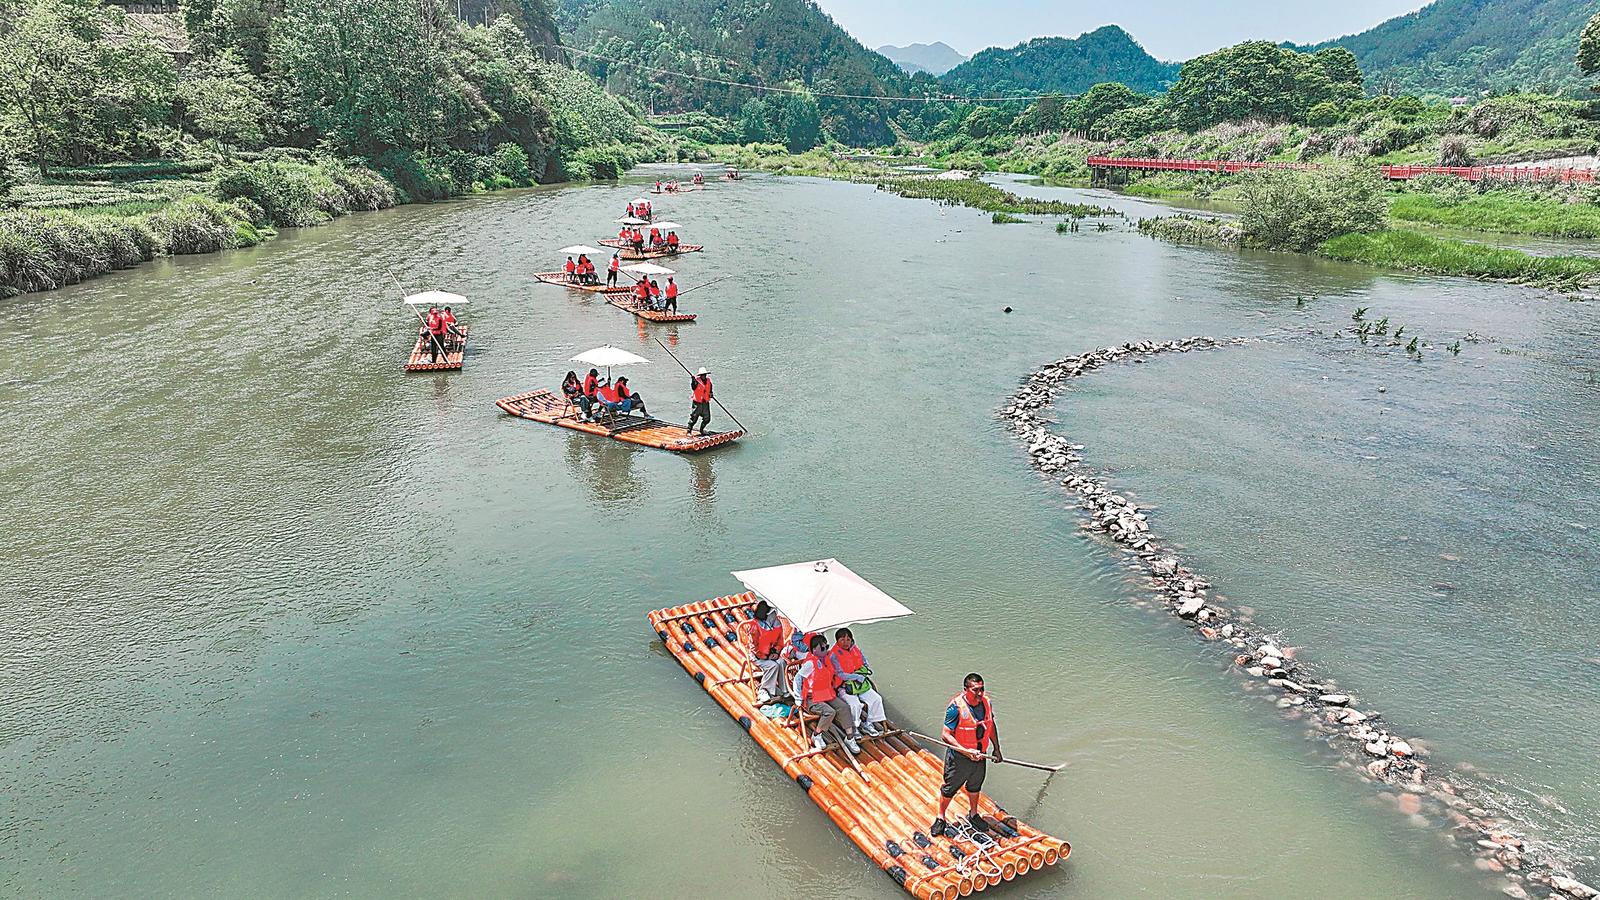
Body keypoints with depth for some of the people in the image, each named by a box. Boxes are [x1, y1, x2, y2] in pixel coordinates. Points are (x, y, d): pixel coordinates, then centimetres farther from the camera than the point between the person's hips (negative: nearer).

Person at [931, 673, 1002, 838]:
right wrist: (966, 751, -29)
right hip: (959, 757, -5)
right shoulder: (956, 707, -26)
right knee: (949, 789, 11)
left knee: (975, 786, 26)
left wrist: (996, 749, 14)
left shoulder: (987, 703, -9)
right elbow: (946, 735, -24)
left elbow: (991, 725, 10)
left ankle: (973, 815, 49)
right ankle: (941, 819, 32)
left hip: (980, 755, 5)